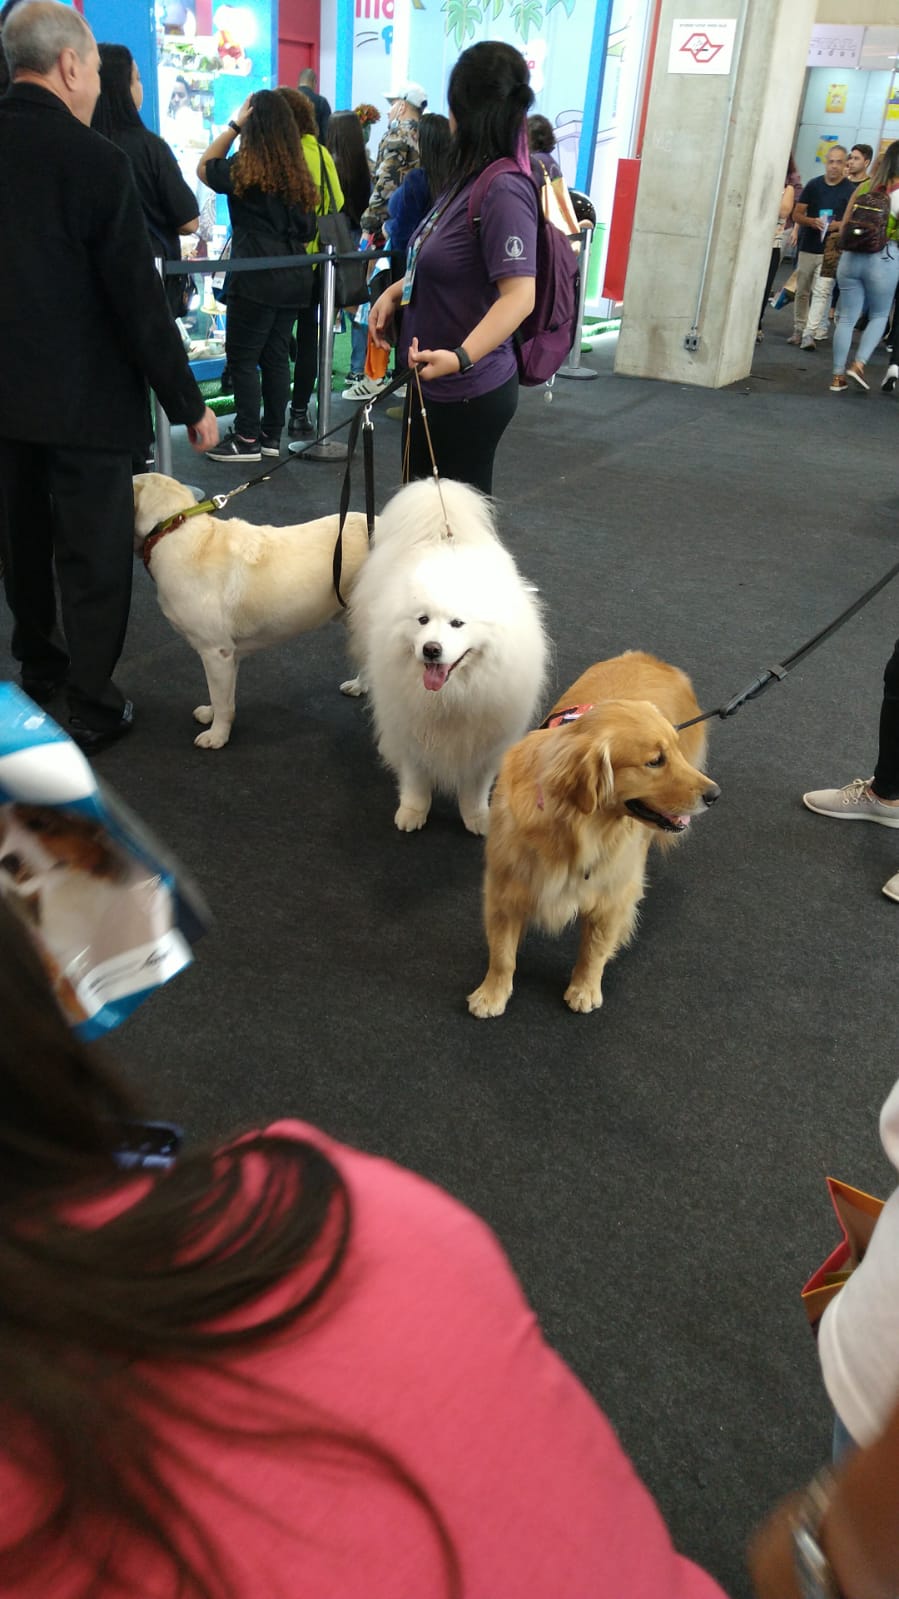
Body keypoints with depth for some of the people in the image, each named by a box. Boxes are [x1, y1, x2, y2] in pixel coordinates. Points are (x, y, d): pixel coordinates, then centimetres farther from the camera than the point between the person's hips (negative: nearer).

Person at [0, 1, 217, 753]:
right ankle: (92, 707, 12)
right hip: (82, 397, -6)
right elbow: (139, 300, -18)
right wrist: (190, 404, -10)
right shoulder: (95, 158, -17)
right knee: (93, 555, 4)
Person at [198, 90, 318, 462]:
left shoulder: (244, 169, -8)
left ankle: (247, 439, 0)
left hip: (255, 279, -7)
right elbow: (307, 230, 14)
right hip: (293, 276, 7)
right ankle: (272, 435, 15)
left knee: (242, 358, 0)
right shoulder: (299, 173, 9)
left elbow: (205, 168, 10)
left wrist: (233, 124, 9)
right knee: (276, 355, 11)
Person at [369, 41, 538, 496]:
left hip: (469, 393, -10)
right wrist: (394, 292, 7)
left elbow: (520, 294, -28)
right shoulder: (469, 180, 8)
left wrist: (461, 356, -41)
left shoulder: (503, 190, -21)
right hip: (432, 381, 10)